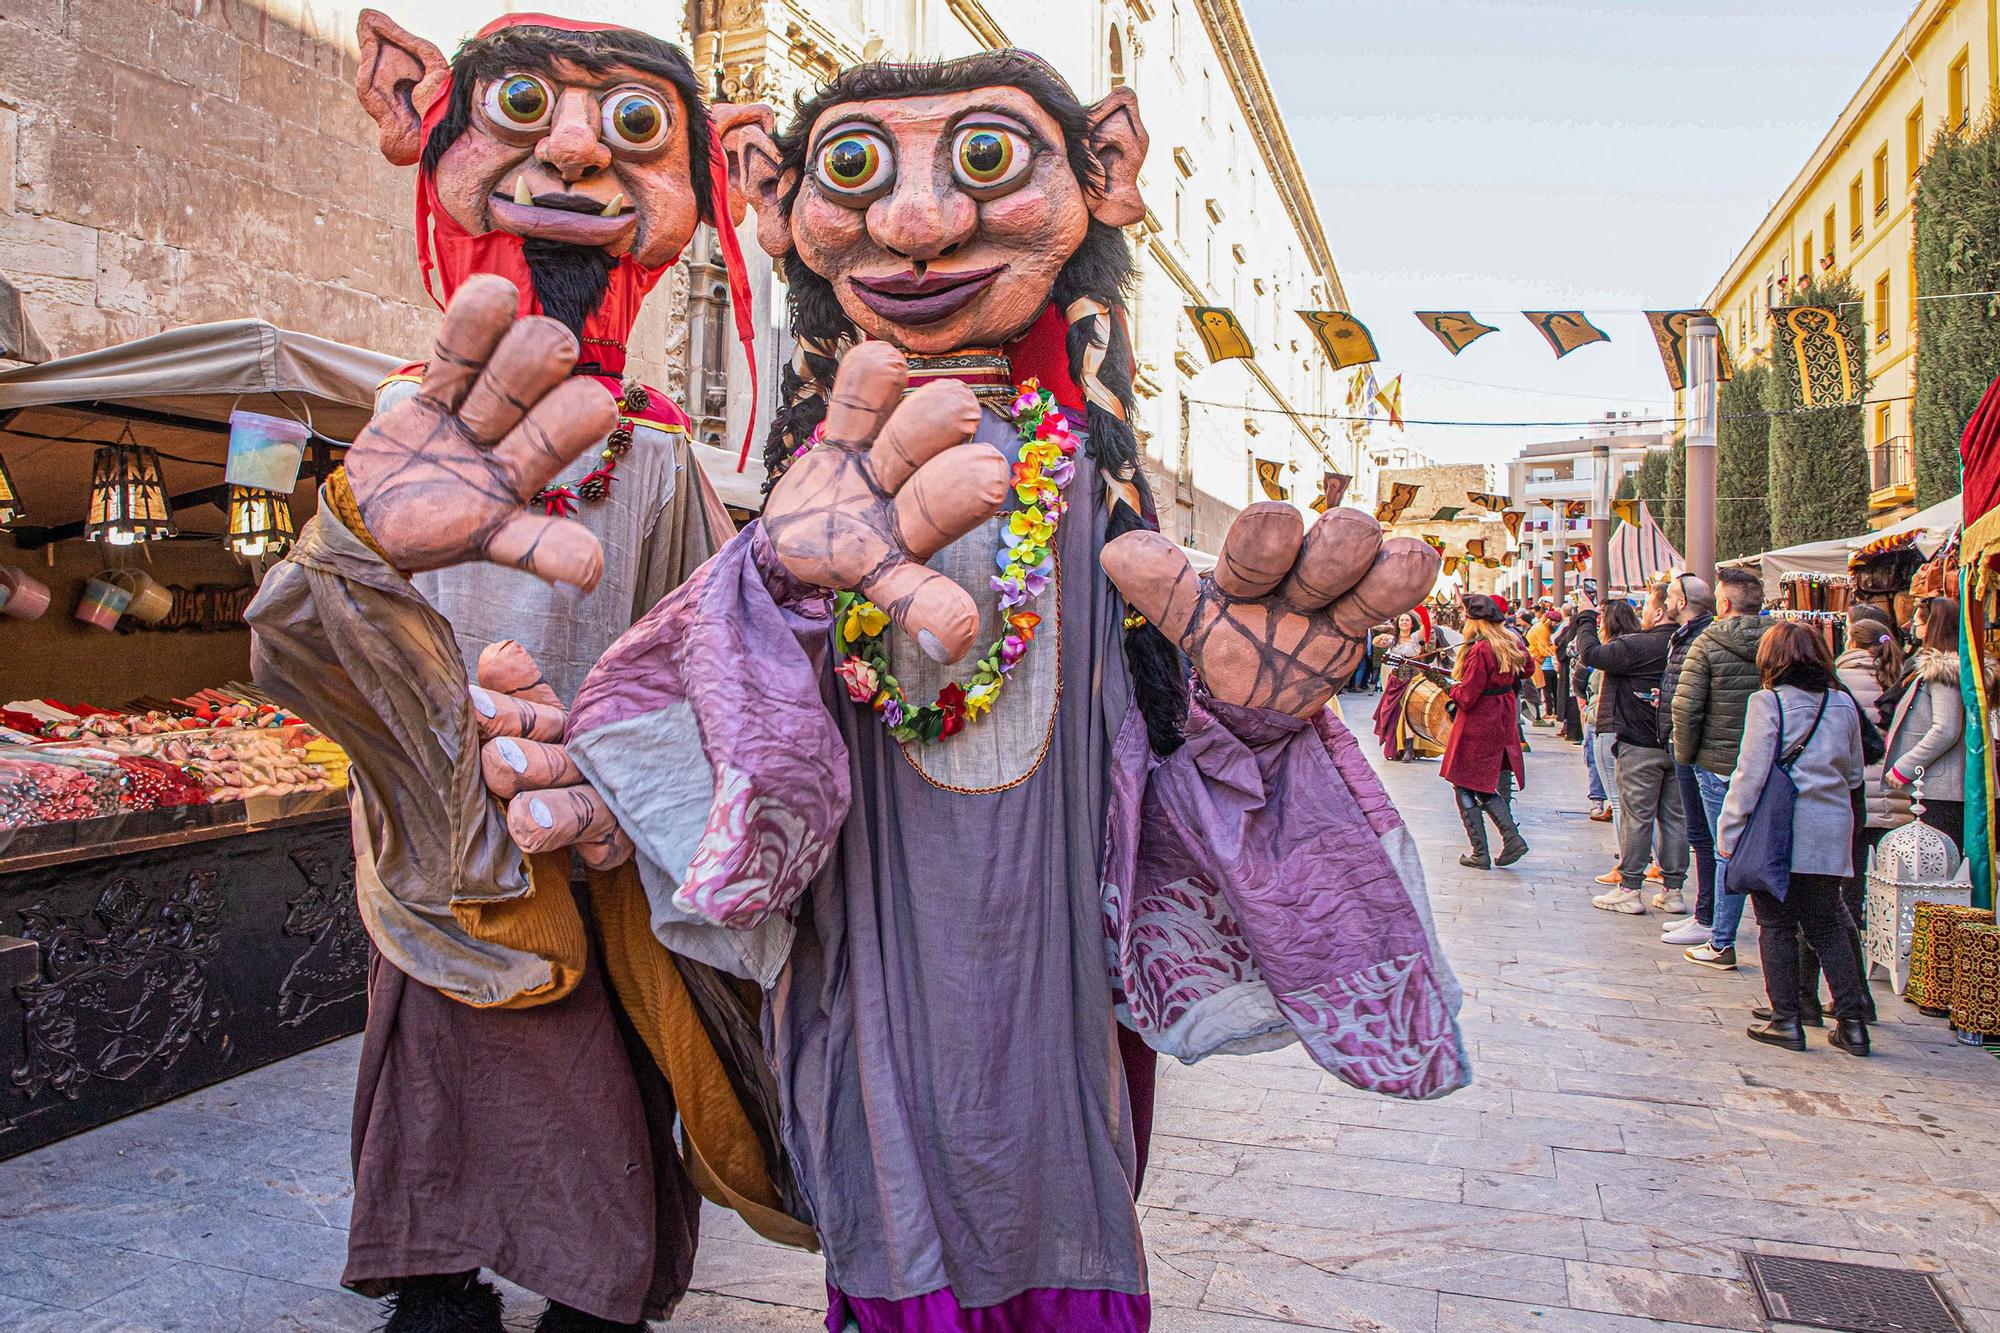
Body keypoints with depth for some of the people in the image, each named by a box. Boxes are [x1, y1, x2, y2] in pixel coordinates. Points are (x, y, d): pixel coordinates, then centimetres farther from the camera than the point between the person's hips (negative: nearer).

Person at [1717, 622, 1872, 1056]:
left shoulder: (1768, 703, -9)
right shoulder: (1845, 705, 6)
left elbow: (1750, 774, -11)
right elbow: (1854, 775, 14)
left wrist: (1730, 831, -6)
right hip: (1831, 833, 4)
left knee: (1776, 925, 6)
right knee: (1828, 927, 14)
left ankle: (1785, 1020, 8)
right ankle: (1852, 1022, 13)